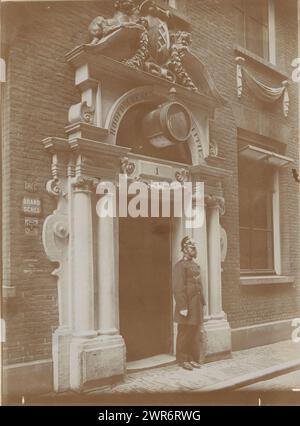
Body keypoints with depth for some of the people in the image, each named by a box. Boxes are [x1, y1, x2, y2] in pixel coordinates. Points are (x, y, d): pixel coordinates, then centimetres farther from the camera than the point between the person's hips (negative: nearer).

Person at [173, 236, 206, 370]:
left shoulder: (195, 265, 15)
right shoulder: (180, 265, -12)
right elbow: (178, 288, -17)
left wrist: (202, 303, 16)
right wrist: (182, 307, -20)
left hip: (197, 305, 8)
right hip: (187, 305, -8)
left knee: (196, 333, 14)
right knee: (184, 333, 3)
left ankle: (193, 358, 24)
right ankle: (182, 359, 14)